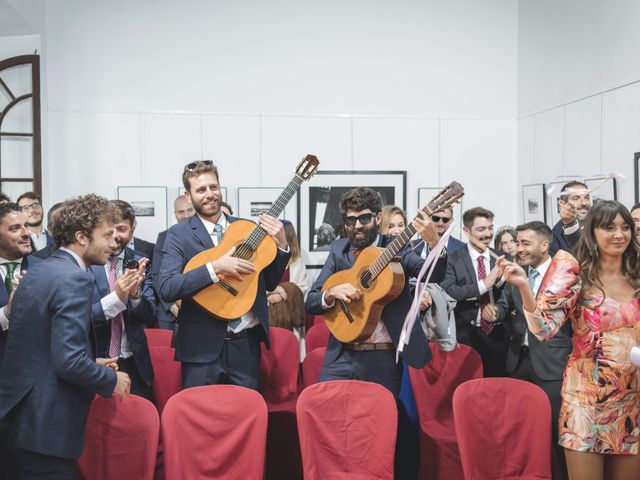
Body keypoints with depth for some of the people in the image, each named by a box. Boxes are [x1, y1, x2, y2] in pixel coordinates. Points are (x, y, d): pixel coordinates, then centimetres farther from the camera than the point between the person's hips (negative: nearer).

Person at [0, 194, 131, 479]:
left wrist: (91, 366, 17)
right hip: (43, 425, -9)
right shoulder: (74, 279, -18)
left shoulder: (39, 271, 11)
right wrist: (112, 379, -7)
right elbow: (69, 362, -24)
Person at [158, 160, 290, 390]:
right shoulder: (178, 235, -3)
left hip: (246, 345, 3)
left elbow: (269, 283, 12)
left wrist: (281, 245, -3)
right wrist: (215, 267, -23)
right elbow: (166, 289, -16)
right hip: (202, 348, -3)